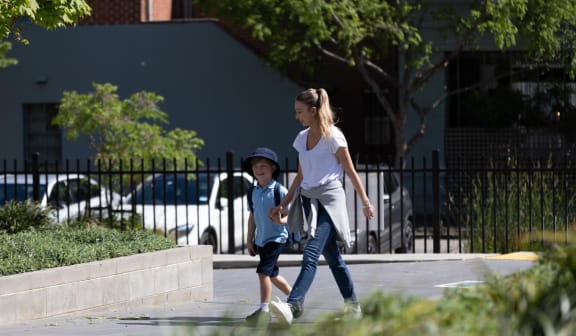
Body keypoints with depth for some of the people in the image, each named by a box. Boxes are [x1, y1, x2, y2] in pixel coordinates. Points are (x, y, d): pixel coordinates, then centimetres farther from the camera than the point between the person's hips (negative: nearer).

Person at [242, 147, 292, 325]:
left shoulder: (279, 190, -14)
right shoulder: (253, 192, 5)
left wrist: (281, 220, -34)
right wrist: (250, 240, 13)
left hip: (276, 237, -8)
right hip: (261, 239, 8)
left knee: (263, 271, -18)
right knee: (272, 274, 19)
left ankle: (264, 310, -15)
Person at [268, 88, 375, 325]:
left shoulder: (333, 137, -6)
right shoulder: (302, 138, 13)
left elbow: (351, 172, -3)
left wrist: (366, 203, -2)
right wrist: (283, 205, 17)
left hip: (329, 200, -7)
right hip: (308, 200, 7)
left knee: (311, 255, -20)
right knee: (332, 257, 12)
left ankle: (293, 305, -33)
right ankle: (352, 306, 22)